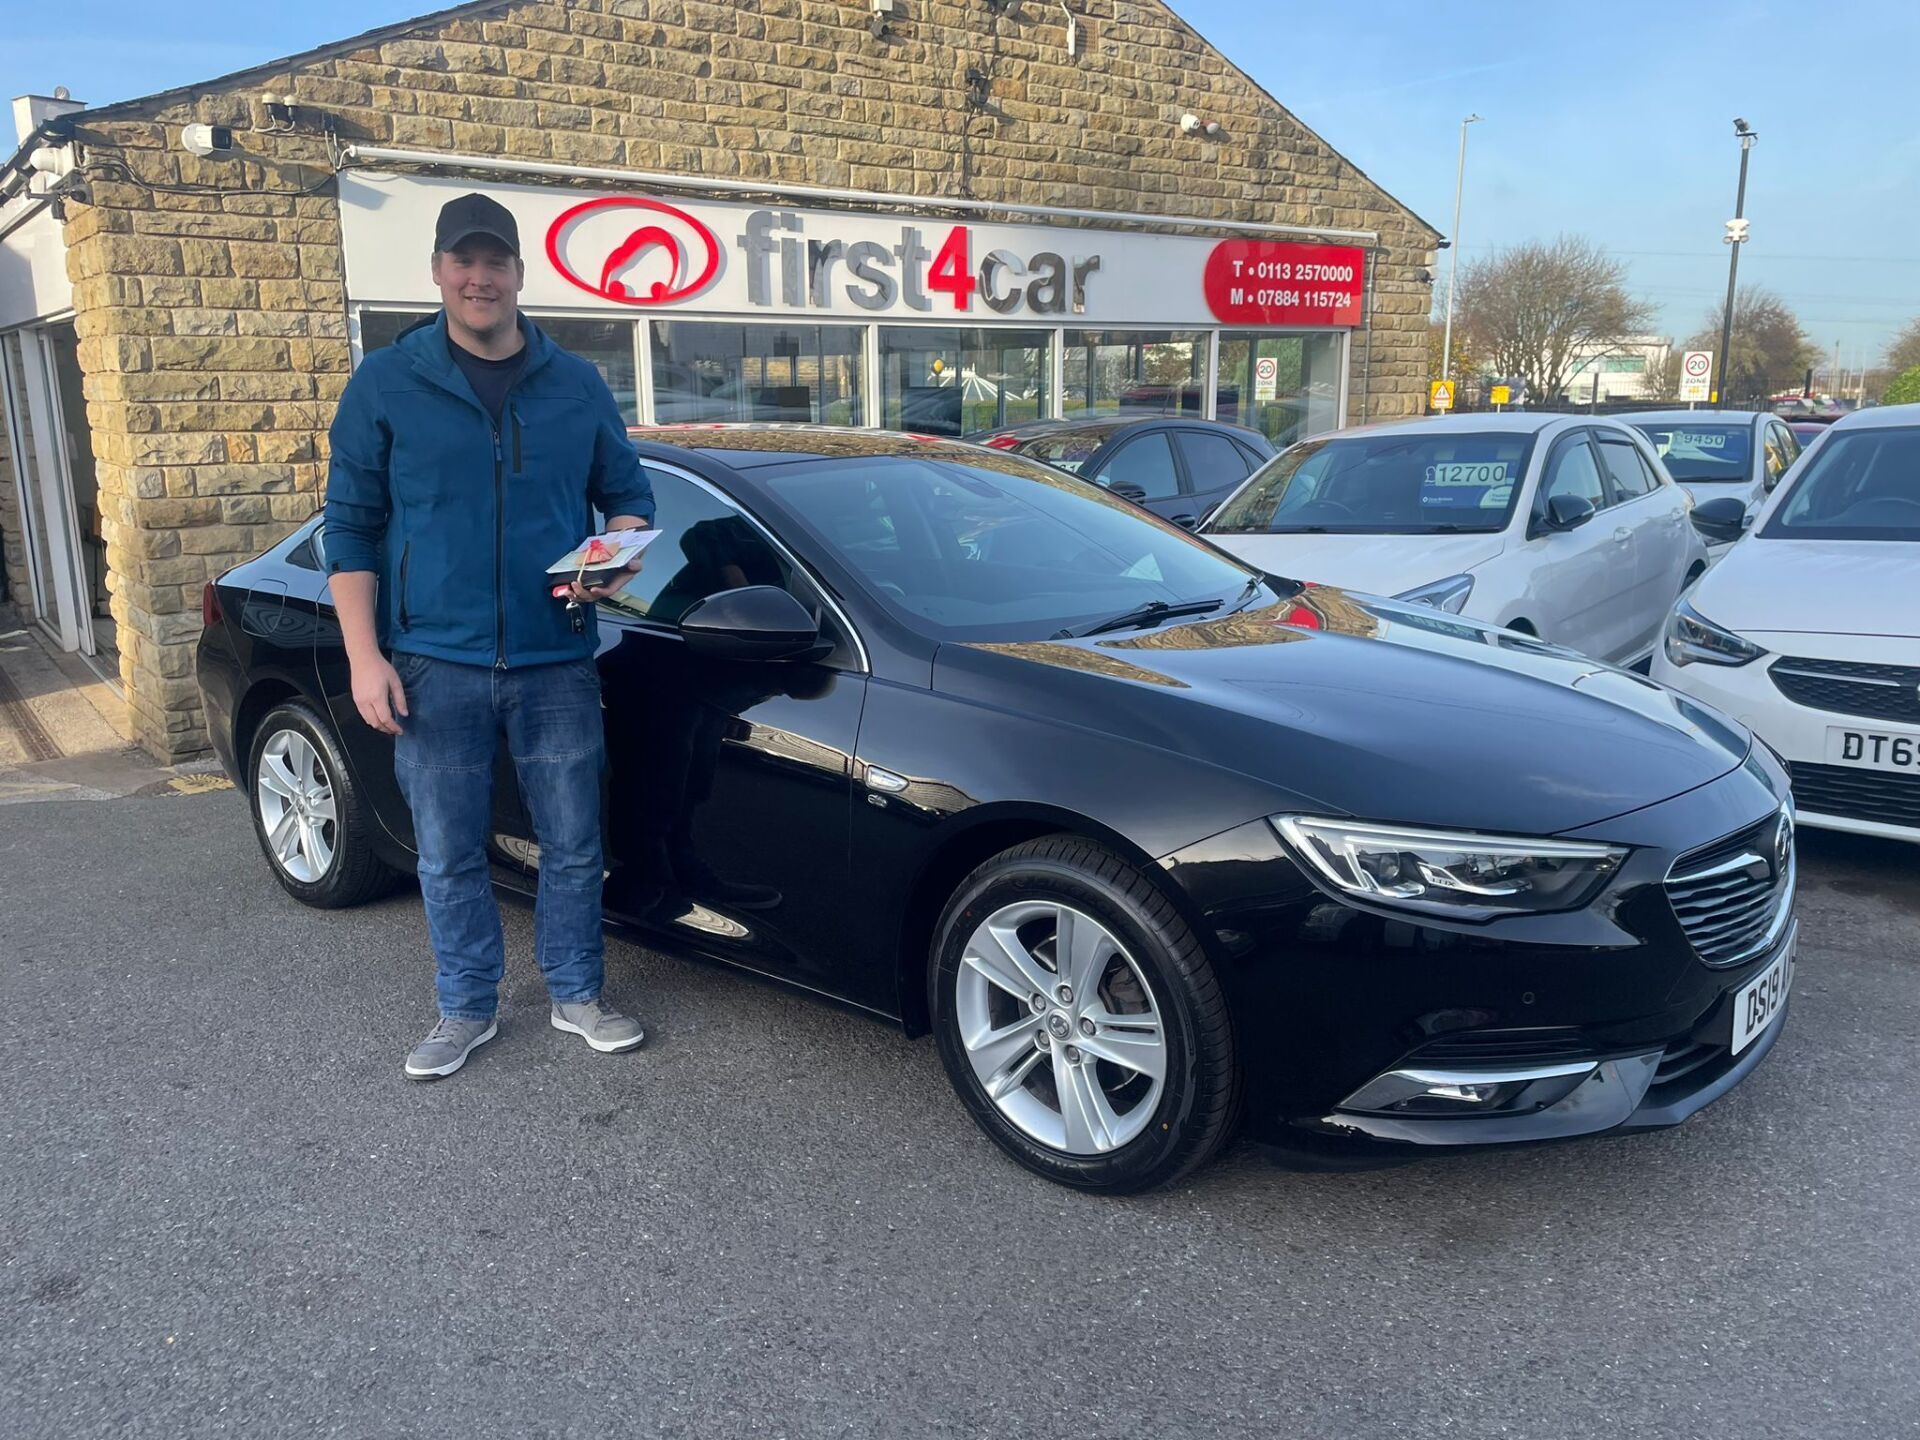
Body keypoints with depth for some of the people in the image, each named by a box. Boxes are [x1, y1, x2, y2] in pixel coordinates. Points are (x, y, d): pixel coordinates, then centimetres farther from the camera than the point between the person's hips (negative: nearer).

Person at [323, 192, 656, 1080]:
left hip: (556, 663, 1)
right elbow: (350, 526, 2)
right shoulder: (386, 384, 2)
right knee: (449, 856, 8)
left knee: (572, 845, 9)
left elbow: (628, 496, 15)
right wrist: (364, 657, -6)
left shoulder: (577, 387, 8)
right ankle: (467, 1009, 26)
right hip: (435, 665, -1)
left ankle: (577, 996, 27)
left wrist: (616, 560, -9)